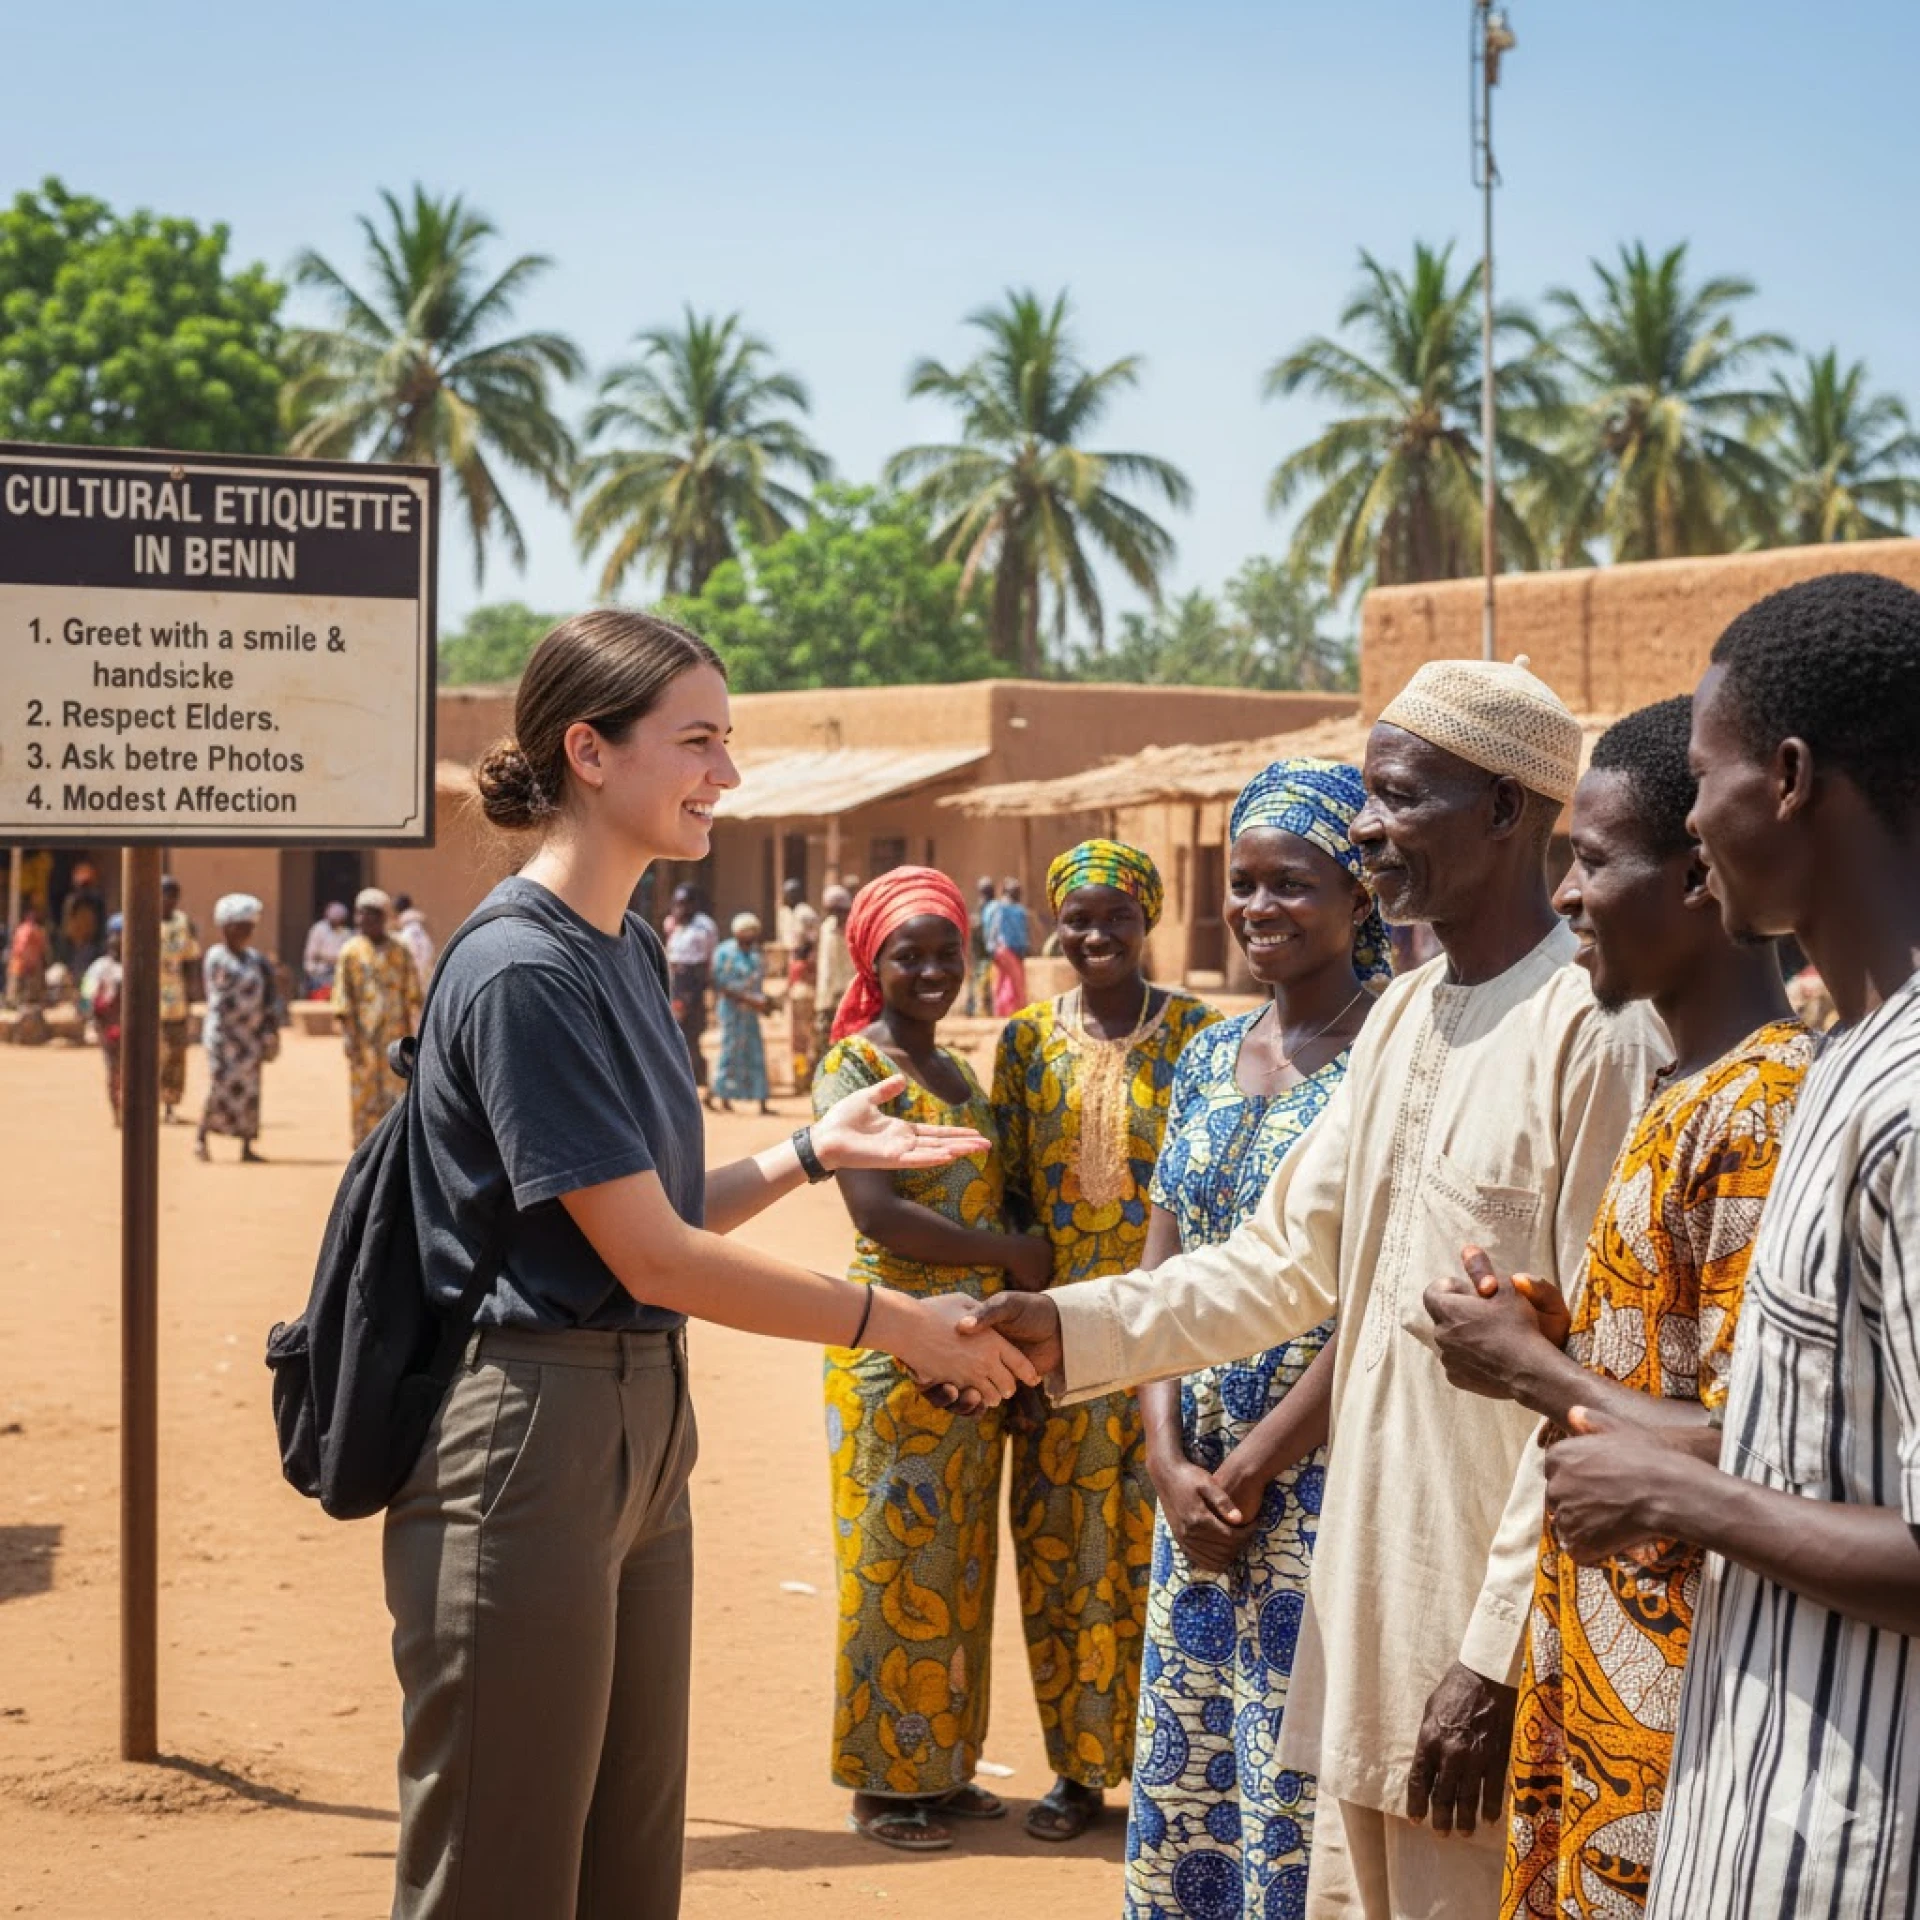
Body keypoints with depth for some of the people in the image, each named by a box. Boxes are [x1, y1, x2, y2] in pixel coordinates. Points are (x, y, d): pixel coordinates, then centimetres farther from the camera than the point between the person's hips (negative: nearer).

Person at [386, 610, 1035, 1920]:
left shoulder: (632, 951, 12)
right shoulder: (522, 972, -17)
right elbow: (651, 1257, -18)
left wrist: (810, 1153, 5)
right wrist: (893, 1324, -14)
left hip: (644, 1420, 10)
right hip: (527, 1428, -9)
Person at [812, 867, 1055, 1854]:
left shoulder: (958, 1070, 15)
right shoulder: (855, 1065, -9)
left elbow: (987, 1197, 15)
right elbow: (877, 1211, -20)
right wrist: (1009, 1251, -14)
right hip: (895, 1345, -7)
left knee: (960, 1567, 12)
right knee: (895, 1563, -1)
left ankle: (940, 1765, 21)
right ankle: (882, 1782, 9)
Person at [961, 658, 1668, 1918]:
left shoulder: (1598, 1035, -16)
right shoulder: (1402, 1019, 11)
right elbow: (1285, 1266, 17)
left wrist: (1504, 1655, -18)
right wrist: (1074, 1327, 4)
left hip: (1493, 1618, -8)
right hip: (1371, 1585, 8)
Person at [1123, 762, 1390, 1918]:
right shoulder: (1210, 1059, 11)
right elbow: (1162, 1273, 11)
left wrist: (1253, 1469, -13)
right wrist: (1172, 1463, -2)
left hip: (1326, 1468, -7)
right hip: (1202, 1477, 7)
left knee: (1301, 1777, -2)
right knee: (1187, 1761, 12)